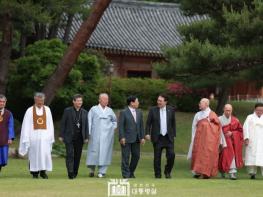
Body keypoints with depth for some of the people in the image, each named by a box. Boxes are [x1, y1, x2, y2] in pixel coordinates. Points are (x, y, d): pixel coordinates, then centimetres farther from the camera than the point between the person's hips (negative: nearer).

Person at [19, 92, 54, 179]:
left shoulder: (47, 110, 6)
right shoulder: (30, 111, 0)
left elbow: (50, 124, 7)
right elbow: (26, 125, -1)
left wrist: (51, 136, 2)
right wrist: (26, 138, -6)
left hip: (45, 136, 1)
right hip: (34, 136, -1)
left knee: (45, 153, -8)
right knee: (34, 154, 1)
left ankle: (43, 171, 5)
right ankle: (35, 173, 12)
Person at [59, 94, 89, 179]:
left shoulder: (84, 112, 9)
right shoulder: (67, 111, -1)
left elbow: (86, 125, 10)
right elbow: (63, 123, 0)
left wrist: (86, 137, 3)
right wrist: (61, 136, -3)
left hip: (79, 138, 3)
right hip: (69, 137, -3)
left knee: (77, 156, 6)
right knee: (70, 155, -12)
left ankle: (75, 173, 16)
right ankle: (70, 173, -16)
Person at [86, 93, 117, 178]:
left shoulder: (110, 111, 11)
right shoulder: (93, 109, 3)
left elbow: (114, 120, 26)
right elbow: (89, 122, 0)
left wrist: (113, 128, 10)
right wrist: (88, 133, -9)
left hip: (107, 135, 2)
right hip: (96, 135, -2)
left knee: (105, 152, -2)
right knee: (94, 151, -1)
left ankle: (102, 172, 1)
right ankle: (92, 169, 18)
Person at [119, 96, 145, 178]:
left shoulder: (139, 112, 11)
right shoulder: (124, 112, -6)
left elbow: (141, 125, 12)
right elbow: (120, 126, -9)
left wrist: (142, 137, 5)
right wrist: (122, 137, -16)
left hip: (136, 139, 6)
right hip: (126, 139, -6)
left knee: (136, 156, 7)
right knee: (126, 157, -2)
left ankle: (131, 172, 22)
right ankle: (126, 174, 4)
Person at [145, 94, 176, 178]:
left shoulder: (171, 110, 4)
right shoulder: (153, 110, 0)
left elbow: (173, 123, 10)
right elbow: (148, 123, 1)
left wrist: (174, 135, 7)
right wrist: (147, 133, -10)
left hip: (168, 137, 1)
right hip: (157, 137, -1)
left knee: (171, 155, -8)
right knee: (157, 157, 1)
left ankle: (167, 172, 13)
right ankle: (157, 174, 12)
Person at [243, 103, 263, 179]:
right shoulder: (250, 117, 8)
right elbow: (245, 127, 0)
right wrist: (246, 138, -11)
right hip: (251, 141, -1)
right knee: (251, 157, -5)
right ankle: (252, 173, -1)